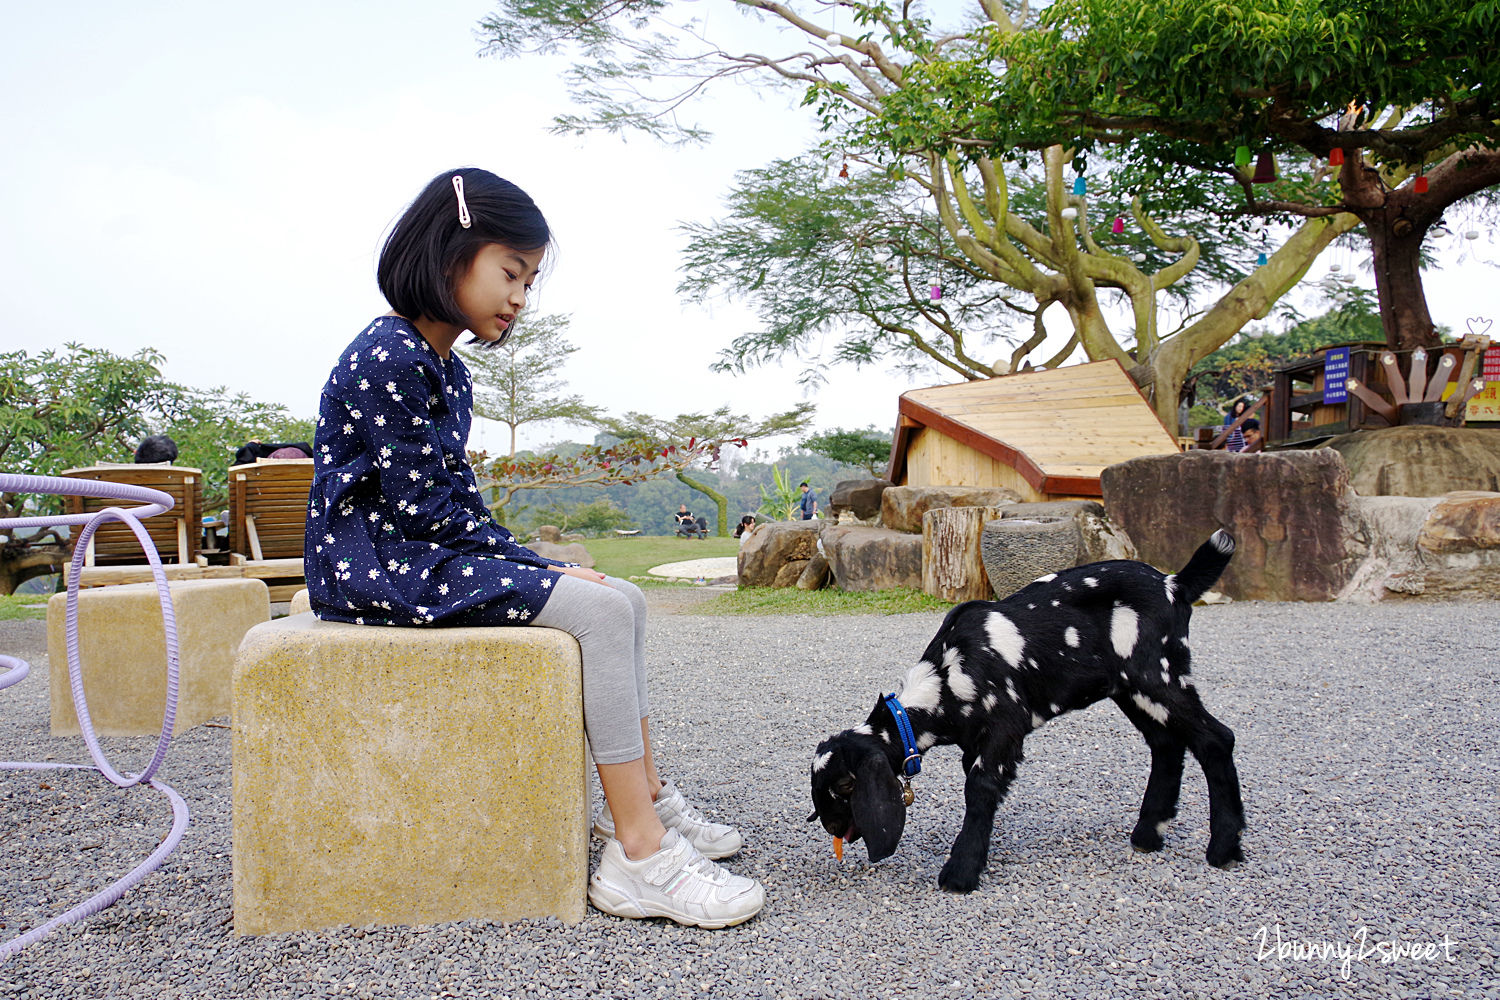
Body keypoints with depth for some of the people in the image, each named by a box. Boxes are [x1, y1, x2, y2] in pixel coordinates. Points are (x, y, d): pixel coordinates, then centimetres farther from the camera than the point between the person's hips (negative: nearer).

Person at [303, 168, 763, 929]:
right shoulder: (388, 357, -15)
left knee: (621, 600, 5)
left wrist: (530, 565, 0)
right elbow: (424, 510, -19)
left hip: (429, 554, 10)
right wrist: (545, 570, -14)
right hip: (380, 566, -10)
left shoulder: (446, 370, 16)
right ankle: (639, 858, -21)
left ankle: (645, 800, 9)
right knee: (599, 610, -22)